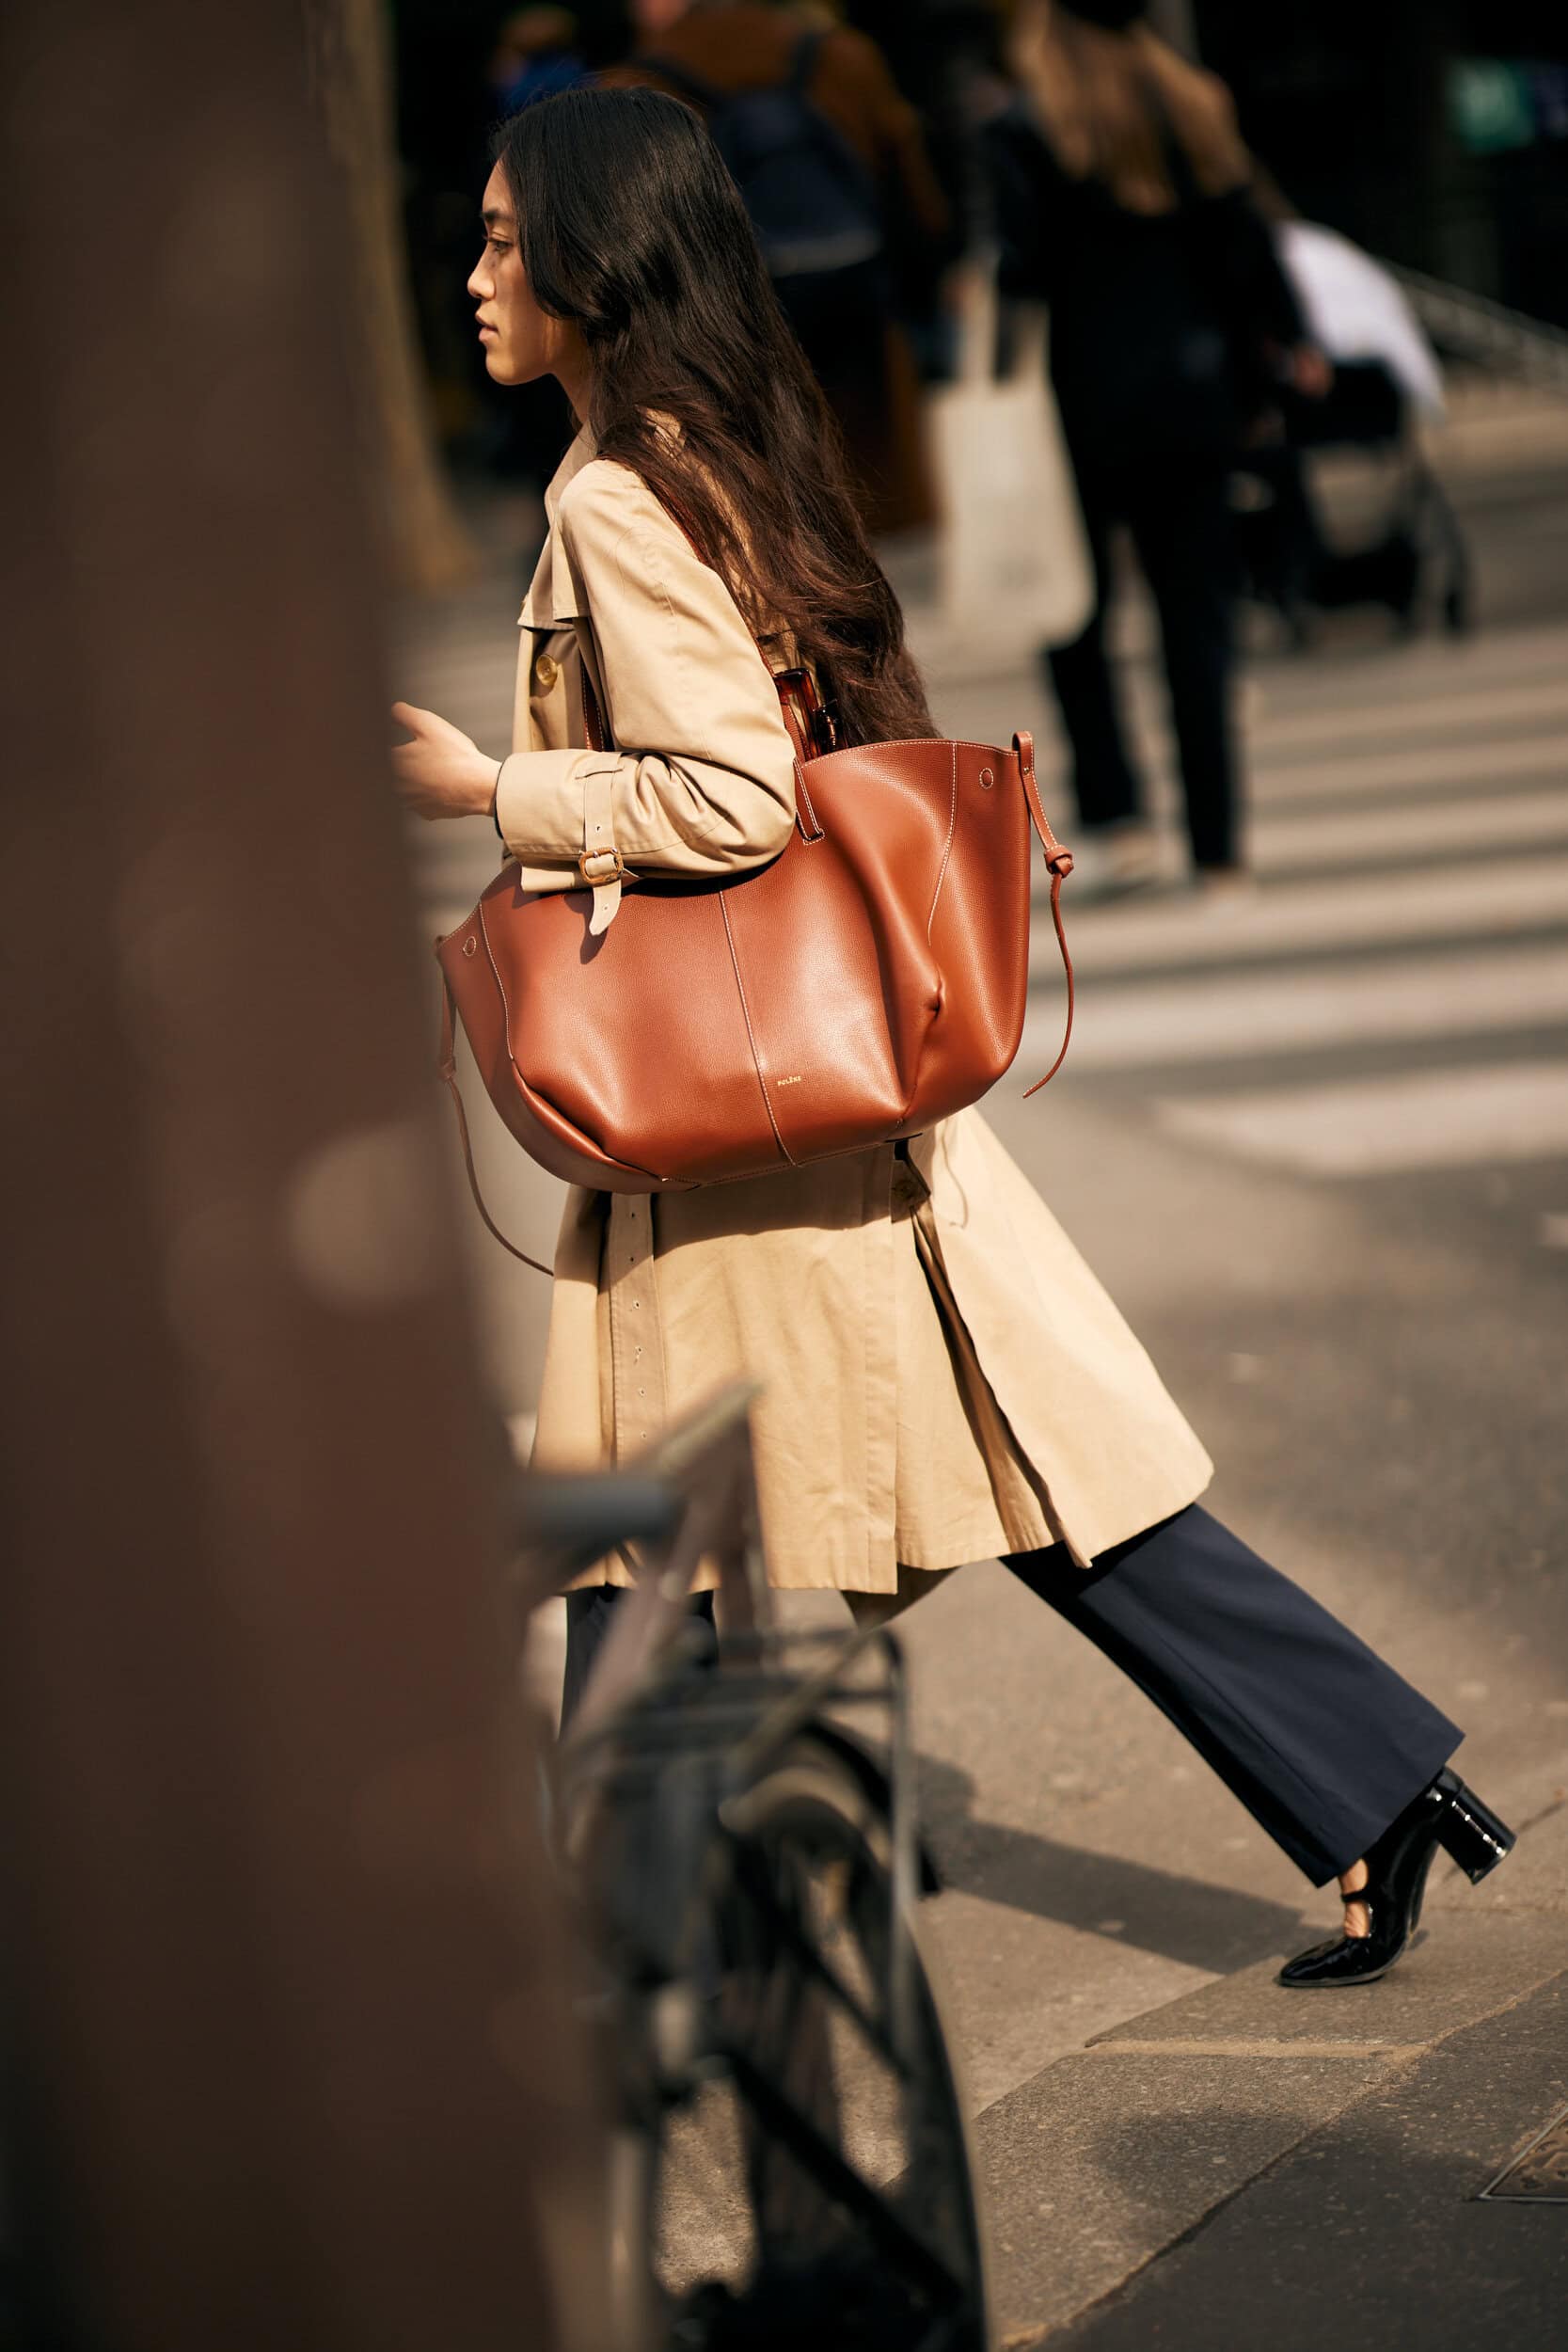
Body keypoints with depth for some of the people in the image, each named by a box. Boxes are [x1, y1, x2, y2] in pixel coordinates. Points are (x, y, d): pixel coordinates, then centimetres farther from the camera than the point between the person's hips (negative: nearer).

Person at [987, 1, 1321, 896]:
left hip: (1084, 408, -4)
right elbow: (1244, 248, 7)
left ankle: (1120, 819, -2)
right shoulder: (1195, 108, 6)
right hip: (1192, 401, 4)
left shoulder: (1025, 134, -7)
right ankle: (1218, 853, 6)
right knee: (1198, 622, 6)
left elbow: (1019, 269, -14)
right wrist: (1253, 380, 14)